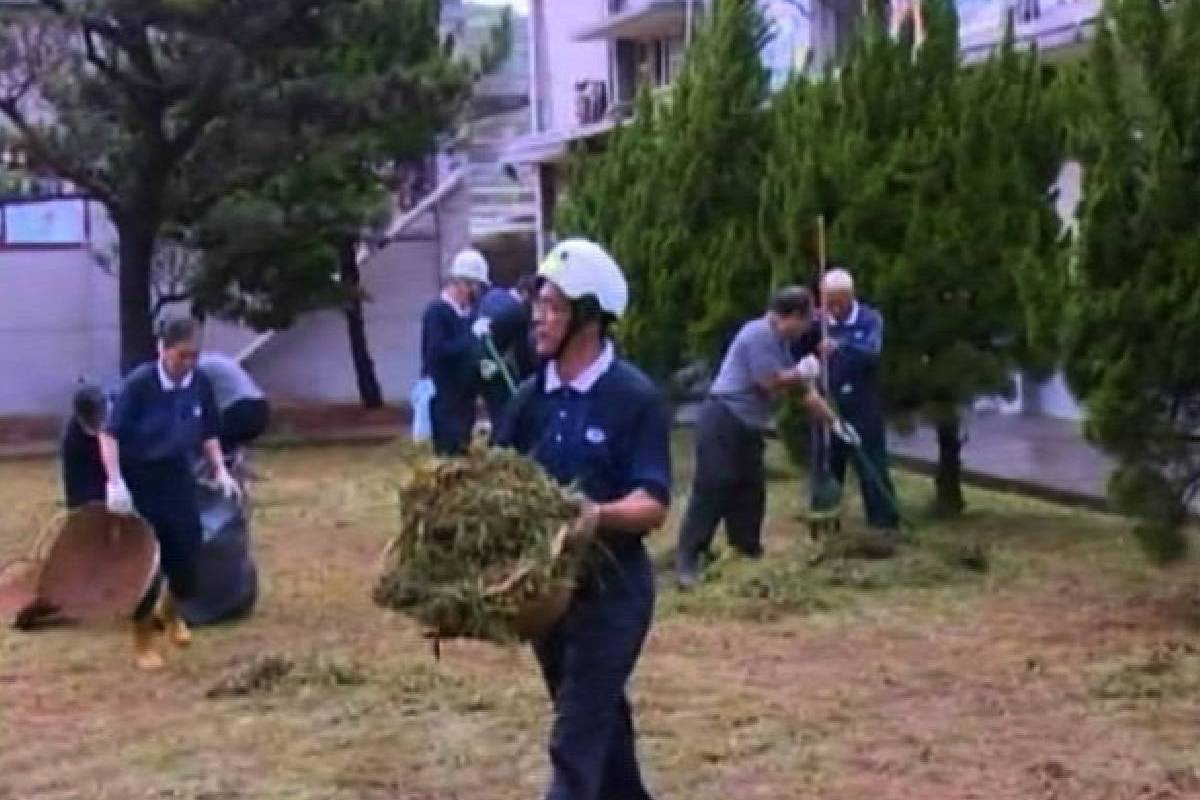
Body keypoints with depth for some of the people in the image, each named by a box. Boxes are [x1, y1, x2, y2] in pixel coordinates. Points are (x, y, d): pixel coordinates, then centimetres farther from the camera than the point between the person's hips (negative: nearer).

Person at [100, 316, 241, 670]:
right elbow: (109, 433, -20)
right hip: (138, 480, -5)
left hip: (177, 477, 5)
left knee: (186, 554, 7)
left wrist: (220, 471, -4)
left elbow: (208, 434, 8)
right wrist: (115, 481, -31)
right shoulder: (138, 384, -21)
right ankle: (145, 642, 16)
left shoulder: (201, 384, -5)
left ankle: (169, 611, 39)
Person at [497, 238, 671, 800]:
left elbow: (653, 505, -19)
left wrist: (598, 515, -38)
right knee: (600, 722, 22)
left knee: (575, 742, -9)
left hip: (612, 588, -6)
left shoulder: (636, 398, -14)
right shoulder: (532, 396, 4)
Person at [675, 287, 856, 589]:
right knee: (712, 490, -11)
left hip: (748, 427, 10)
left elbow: (807, 393, 21)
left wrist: (835, 423, 21)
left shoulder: (781, 344, 15)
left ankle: (747, 557, 18)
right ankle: (687, 560, -8)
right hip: (723, 421, -10)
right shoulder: (759, 334, -15)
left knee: (750, 492, 11)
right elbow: (769, 382, -18)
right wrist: (801, 373, -1)